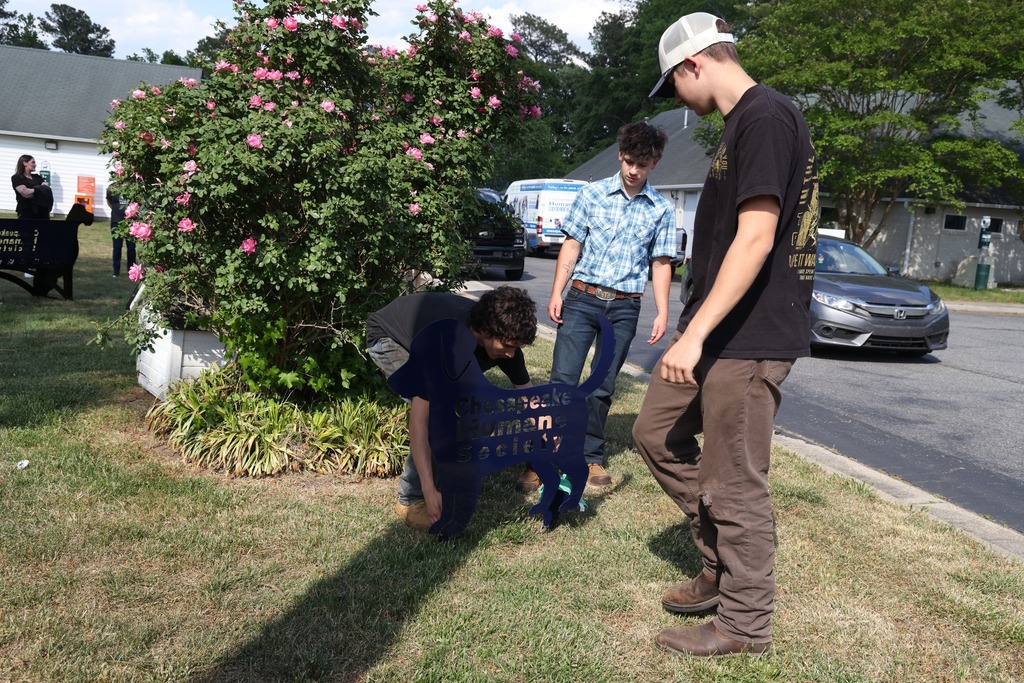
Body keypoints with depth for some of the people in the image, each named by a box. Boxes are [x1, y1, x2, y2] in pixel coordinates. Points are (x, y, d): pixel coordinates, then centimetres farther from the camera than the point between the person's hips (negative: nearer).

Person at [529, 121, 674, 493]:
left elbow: (660, 264, 9)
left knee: (603, 387, 9)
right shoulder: (592, 194, 3)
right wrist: (556, 293, -3)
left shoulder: (661, 209, 6)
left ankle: (591, 456, 22)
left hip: (624, 308, 1)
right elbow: (571, 245, 5)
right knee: (562, 380, -7)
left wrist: (662, 312, 2)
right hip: (582, 298, -1)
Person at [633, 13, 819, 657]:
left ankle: (746, 622, 17)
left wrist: (695, 334, -25)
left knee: (735, 484, -1)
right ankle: (722, 565, 29)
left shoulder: (767, 116, -15)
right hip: (715, 331, 11)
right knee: (657, 432, 17)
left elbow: (755, 239, -23)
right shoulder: (744, 121, 16)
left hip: (751, 338, -10)